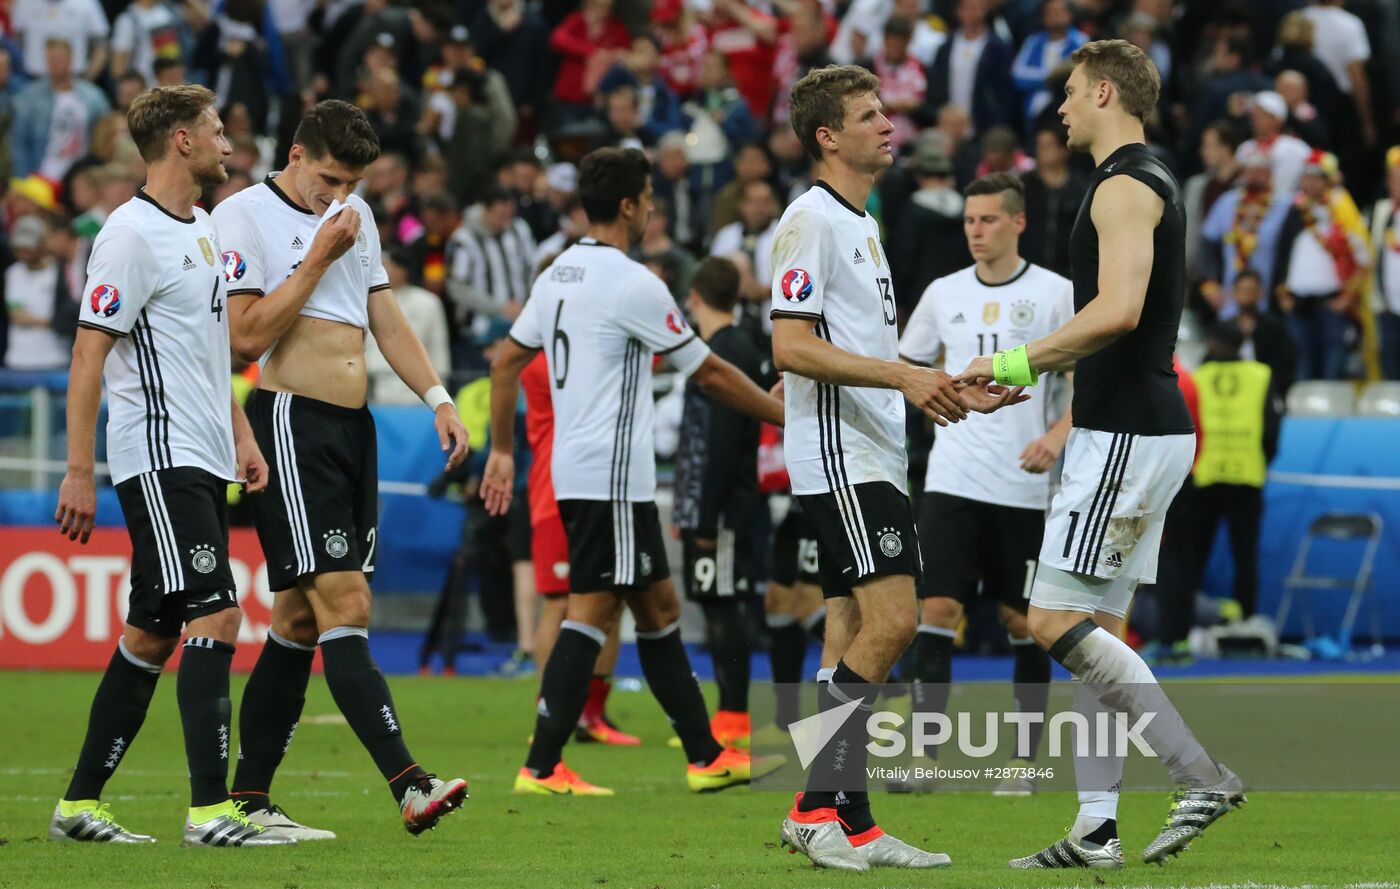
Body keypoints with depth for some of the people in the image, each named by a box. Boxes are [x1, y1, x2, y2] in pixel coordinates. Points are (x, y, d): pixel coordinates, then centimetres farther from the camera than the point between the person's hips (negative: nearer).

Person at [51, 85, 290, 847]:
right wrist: (78, 472, -16)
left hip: (202, 464, 9)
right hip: (158, 460, -9)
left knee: (152, 634, 10)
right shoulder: (131, 234, -12)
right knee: (215, 617, -15)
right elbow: (89, 355, -13)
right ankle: (210, 810, -16)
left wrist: (241, 436, 18)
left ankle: (80, 804, 16)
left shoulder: (203, 231, 16)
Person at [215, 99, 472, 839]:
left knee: (300, 618, 8)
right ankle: (409, 785, -24)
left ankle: (249, 797, 13)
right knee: (344, 606, -15)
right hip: (291, 423, -8)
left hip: (352, 429, 8)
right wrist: (319, 259, -13)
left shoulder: (355, 216, 17)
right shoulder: (243, 216, -6)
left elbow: (386, 319, 22)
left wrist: (438, 399, 12)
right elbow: (246, 336, -14)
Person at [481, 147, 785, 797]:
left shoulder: (558, 274, 12)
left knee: (658, 609, 13)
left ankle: (706, 757, 18)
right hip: (612, 475, -9)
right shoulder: (631, 283, -14)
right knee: (590, 614, -9)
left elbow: (507, 361, 16)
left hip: (574, 470, 9)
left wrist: (501, 450, 21)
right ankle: (541, 769, -12)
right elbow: (710, 373, -8)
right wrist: (783, 416, 3)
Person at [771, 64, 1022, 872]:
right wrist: (904, 375, -23)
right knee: (891, 621, -17)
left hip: (876, 459, 10)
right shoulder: (811, 220, -10)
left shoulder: (861, 224, 21)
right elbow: (792, 347, -19)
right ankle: (818, 807, -15)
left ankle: (852, 824, 5)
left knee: (854, 639, 6)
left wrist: (951, 395, 22)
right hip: (840, 458, -10)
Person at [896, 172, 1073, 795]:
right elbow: (907, 369, 20)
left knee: (1023, 621, 3)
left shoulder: (1056, 294, -2)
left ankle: (1024, 761, 13)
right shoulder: (944, 294, 8)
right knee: (937, 608, -9)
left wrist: (1058, 435, -18)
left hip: (1023, 487, -2)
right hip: (952, 480, 2)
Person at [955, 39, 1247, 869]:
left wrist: (1018, 363, -17)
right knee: (1097, 629, 9)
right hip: (1142, 430, 10)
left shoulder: (1126, 185, -13)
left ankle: (1203, 777, -16)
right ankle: (1097, 827, 7)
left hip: (1127, 437, -10)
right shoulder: (1151, 182, 19)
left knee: (1058, 620, -11)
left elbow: (1118, 310, -27)